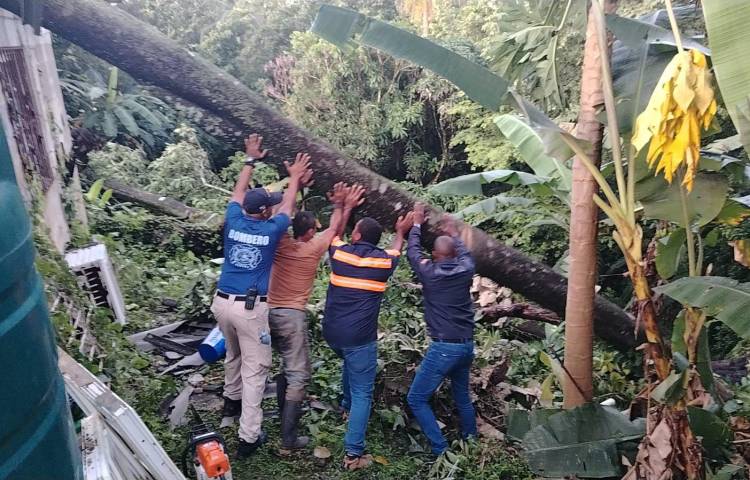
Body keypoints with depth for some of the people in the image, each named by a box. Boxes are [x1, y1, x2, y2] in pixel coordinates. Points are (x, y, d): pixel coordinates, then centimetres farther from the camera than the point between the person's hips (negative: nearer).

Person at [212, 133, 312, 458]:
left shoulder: (234, 222, 0)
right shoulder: (270, 230, -9)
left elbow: (238, 192, 18)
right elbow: (288, 205, 10)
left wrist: (250, 160, 28)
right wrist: (295, 178, 24)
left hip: (222, 302, 6)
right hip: (250, 307, -6)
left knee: (233, 354, 29)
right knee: (254, 369, 1)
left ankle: (232, 400, 51)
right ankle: (248, 437, 4)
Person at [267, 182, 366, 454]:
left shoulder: (280, 243, 1)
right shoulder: (313, 247, -8)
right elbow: (335, 229, 9)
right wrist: (342, 206, 24)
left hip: (269, 311, 6)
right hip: (292, 315, -6)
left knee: (286, 364, 25)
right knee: (298, 374, -2)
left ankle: (284, 411, 37)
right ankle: (288, 440, -5)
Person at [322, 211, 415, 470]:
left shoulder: (339, 252, -1)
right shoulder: (383, 260, -4)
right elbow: (396, 250, 21)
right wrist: (401, 232, 39)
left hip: (332, 333, 4)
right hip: (359, 336, -4)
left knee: (350, 363, 35)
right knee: (362, 393, 1)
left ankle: (347, 404, 54)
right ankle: (353, 453, -2)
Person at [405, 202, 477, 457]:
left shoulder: (429, 272, -7)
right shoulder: (465, 270, 2)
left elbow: (412, 252, 11)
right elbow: (465, 254, 25)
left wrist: (417, 224, 24)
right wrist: (453, 233, 39)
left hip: (444, 347, -6)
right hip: (466, 345, 6)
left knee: (416, 399, 2)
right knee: (462, 397, 24)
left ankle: (441, 450, -1)